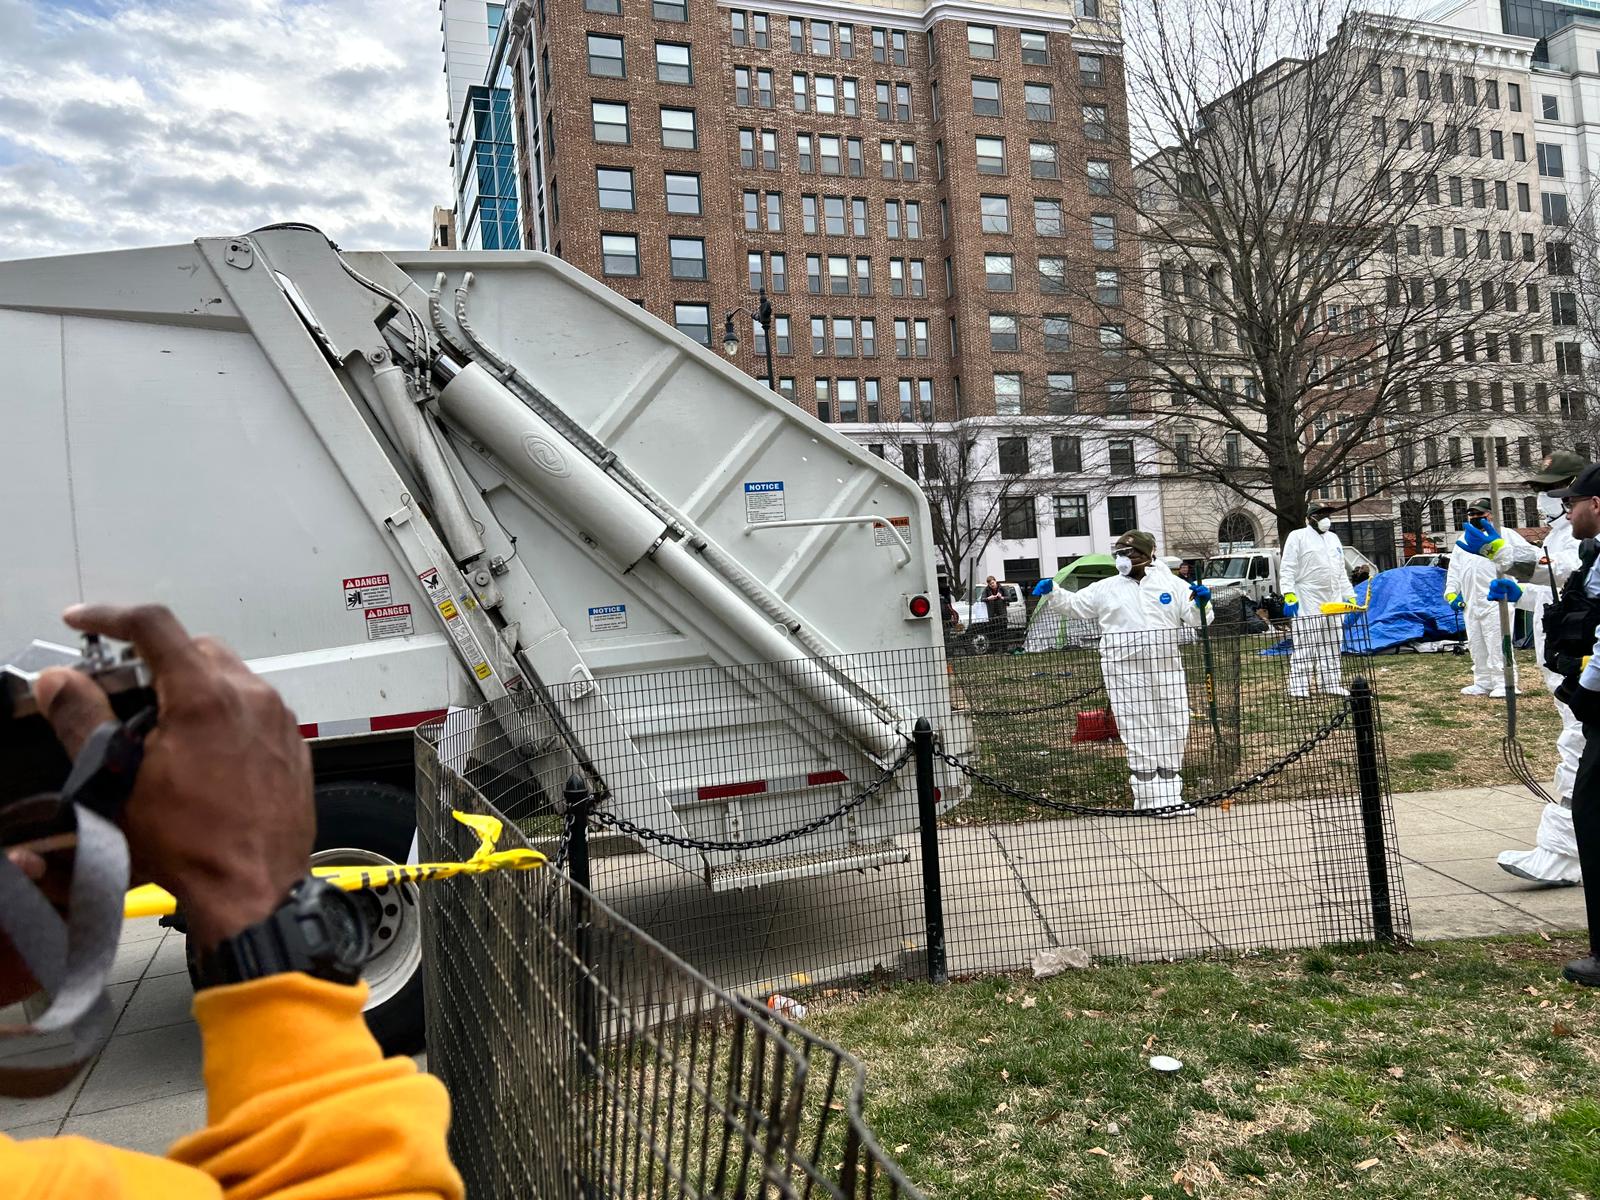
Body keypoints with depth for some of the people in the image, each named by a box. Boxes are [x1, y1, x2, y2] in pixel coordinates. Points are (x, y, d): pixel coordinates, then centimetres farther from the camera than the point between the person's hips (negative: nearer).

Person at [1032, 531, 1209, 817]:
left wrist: (1199, 602, -13)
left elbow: (1193, 619, 7)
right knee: (1139, 736, -2)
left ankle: (1170, 795, 19)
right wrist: (1052, 593, -8)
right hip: (1126, 672, -2)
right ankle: (1151, 799, 5)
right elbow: (1073, 605, 9)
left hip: (1167, 669, 2)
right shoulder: (1105, 589, 7)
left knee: (1174, 731, 8)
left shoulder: (1172, 584, 8)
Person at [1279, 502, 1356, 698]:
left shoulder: (1333, 538, 20)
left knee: (1332, 646, 9)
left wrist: (1350, 596, 18)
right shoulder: (1298, 537, -2)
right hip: (1307, 603, -7)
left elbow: (1341, 572, 24)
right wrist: (1289, 595, -20)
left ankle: (1330, 683, 17)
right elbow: (1287, 569, -9)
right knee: (1304, 645, -9)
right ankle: (1299, 687, -7)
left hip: (1333, 602, 7)